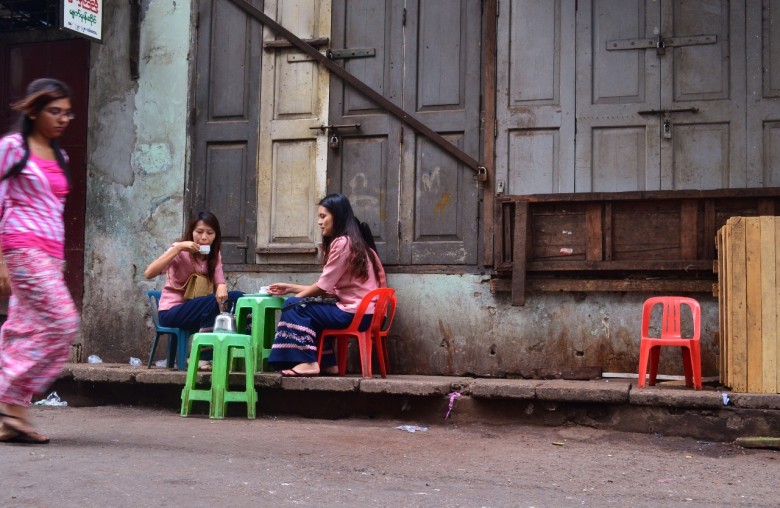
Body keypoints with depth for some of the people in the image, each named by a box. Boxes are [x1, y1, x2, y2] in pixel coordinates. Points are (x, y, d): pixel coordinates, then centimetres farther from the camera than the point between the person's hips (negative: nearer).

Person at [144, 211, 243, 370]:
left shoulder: (214, 255, 6)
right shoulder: (181, 252, -12)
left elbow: (220, 283, -4)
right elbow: (149, 273, -25)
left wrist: (222, 289, -29)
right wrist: (178, 248, -28)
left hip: (197, 307, 6)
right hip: (172, 312, -6)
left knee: (236, 297, -16)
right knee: (214, 301, -31)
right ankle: (199, 356, -19)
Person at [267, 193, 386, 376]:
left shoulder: (342, 243, -12)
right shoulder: (350, 241, 18)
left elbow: (323, 286, -12)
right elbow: (328, 288, 13)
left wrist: (296, 296, 3)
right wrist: (290, 288, 13)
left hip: (357, 312, -10)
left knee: (295, 306, -7)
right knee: (310, 310, 22)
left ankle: (308, 362, -8)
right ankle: (327, 363, 17)